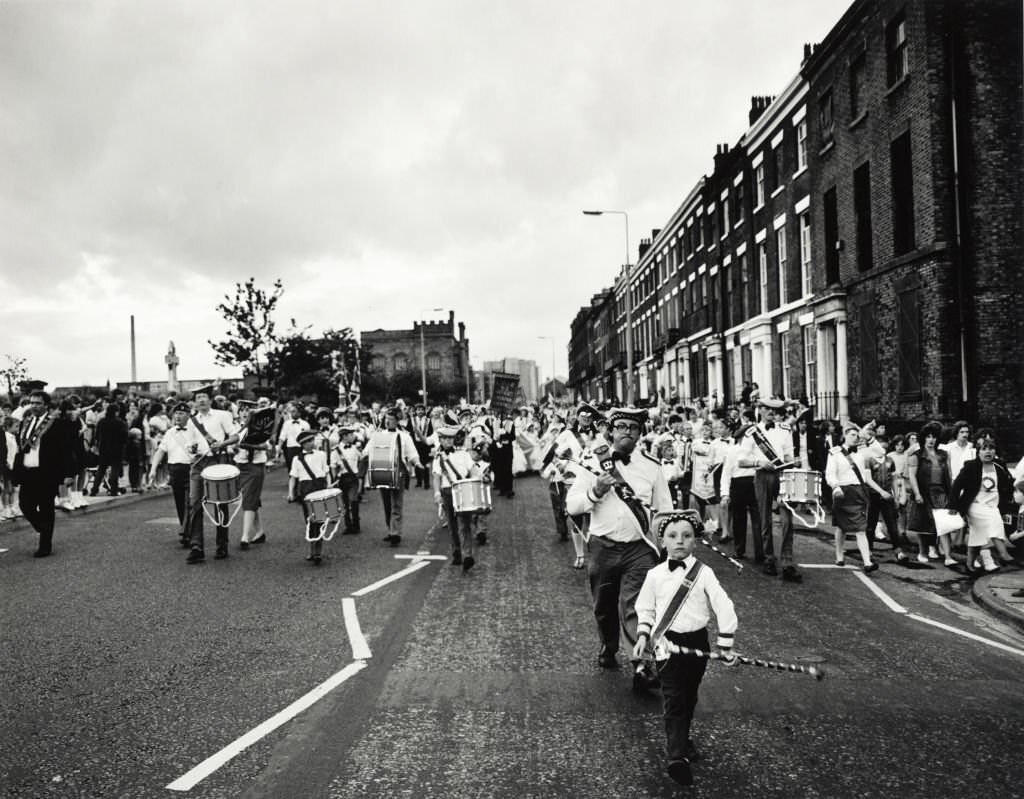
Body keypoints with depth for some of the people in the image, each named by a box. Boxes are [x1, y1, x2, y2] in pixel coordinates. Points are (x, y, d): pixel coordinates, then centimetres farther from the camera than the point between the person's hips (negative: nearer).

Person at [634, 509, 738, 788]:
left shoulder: (704, 573, -9)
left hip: (697, 642, 1)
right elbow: (644, 608, 8)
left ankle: (679, 739, 40)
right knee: (674, 700, -5)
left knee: (689, 698, 17)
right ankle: (677, 756, 2)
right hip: (666, 644, -1)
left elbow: (724, 609, -7)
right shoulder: (655, 575, -5)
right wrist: (643, 635, -4)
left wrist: (725, 647, -6)